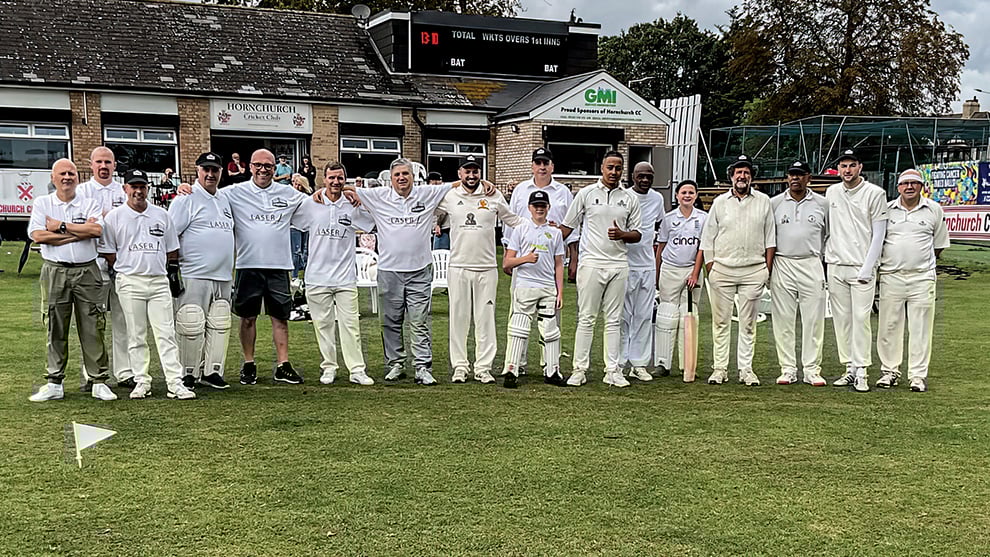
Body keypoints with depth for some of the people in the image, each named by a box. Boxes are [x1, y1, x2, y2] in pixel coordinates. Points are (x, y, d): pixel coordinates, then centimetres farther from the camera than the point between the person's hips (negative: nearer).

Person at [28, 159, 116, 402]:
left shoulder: (90, 204, 8)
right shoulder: (42, 204, 9)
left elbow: (96, 230, -12)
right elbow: (38, 235, -7)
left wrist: (60, 226, -9)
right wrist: (79, 232, -9)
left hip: (87, 272, 0)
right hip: (55, 272, 0)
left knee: (92, 328, -1)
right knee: (56, 329, 4)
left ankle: (99, 382, 5)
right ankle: (54, 384, 12)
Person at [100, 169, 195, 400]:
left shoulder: (161, 215, 13)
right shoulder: (114, 217, 4)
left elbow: (171, 249, 18)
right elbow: (107, 251, 6)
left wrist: (174, 275, 13)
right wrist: (122, 272, -1)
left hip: (159, 281, 2)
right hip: (130, 283, -2)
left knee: (166, 334, -3)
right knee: (136, 336, 3)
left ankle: (175, 383, -5)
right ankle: (142, 381, 10)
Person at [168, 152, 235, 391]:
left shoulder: (224, 200, 19)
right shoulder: (186, 199, -3)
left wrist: (230, 270, 23)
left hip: (223, 278, 7)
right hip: (194, 276, -7)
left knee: (219, 327, 7)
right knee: (191, 328, -7)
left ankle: (211, 371, 15)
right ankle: (188, 374, 1)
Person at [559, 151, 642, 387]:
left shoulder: (630, 198, 10)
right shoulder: (586, 193, 4)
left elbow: (637, 234, 12)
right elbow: (567, 226, 8)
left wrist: (622, 234, -10)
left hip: (619, 265, 2)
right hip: (591, 263, -2)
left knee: (614, 320, 6)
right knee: (586, 318, -1)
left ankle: (612, 370, 10)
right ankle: (580, 369, 4)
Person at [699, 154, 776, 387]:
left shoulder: (763, 201, 9)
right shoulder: (720, 202, 8)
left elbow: (770, 238, 10)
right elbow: (707, 239, 8)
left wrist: (768, 269, 2)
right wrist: (710, 270, 1)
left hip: (753, 270, 0)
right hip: (722, 269, 0)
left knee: (748, 323, 4)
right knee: (721, 321, 2)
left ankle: (746, 369, 9)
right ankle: (719, 368, 7)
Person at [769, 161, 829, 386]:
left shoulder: (822, 203, 7)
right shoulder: (775, 203, 7)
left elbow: (829, 235, 13)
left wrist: (823, 259, 6)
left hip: (811, 265, 0)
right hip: (782, 265, 0)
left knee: (813, 319, -1)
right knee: (783, 319, 1)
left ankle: (812, 370, 5)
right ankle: (787, 369, 8)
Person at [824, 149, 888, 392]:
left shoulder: (875, 193, -3)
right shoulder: (831, 192, 11)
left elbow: (878, 233, -5)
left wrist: (867, 268, -11)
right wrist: (825, 259, 11)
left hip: (862, 267, -4)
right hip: (835, 266, 5)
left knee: (861, 318, -8)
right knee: (841, 318, 5)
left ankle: (861, 372, -5)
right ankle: (850, 369, 11)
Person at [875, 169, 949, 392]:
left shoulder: (934, 210, 6)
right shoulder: (886, 209, 6)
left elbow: (939, 244, 13)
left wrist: (922, 262, 9)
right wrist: (891, 261, 8)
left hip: (922, 278, -1)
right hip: (891, 276, 1)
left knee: (920, 328, 0)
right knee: (889, 326, 3)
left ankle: (918, 375, 7)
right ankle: (890, 371, 14)